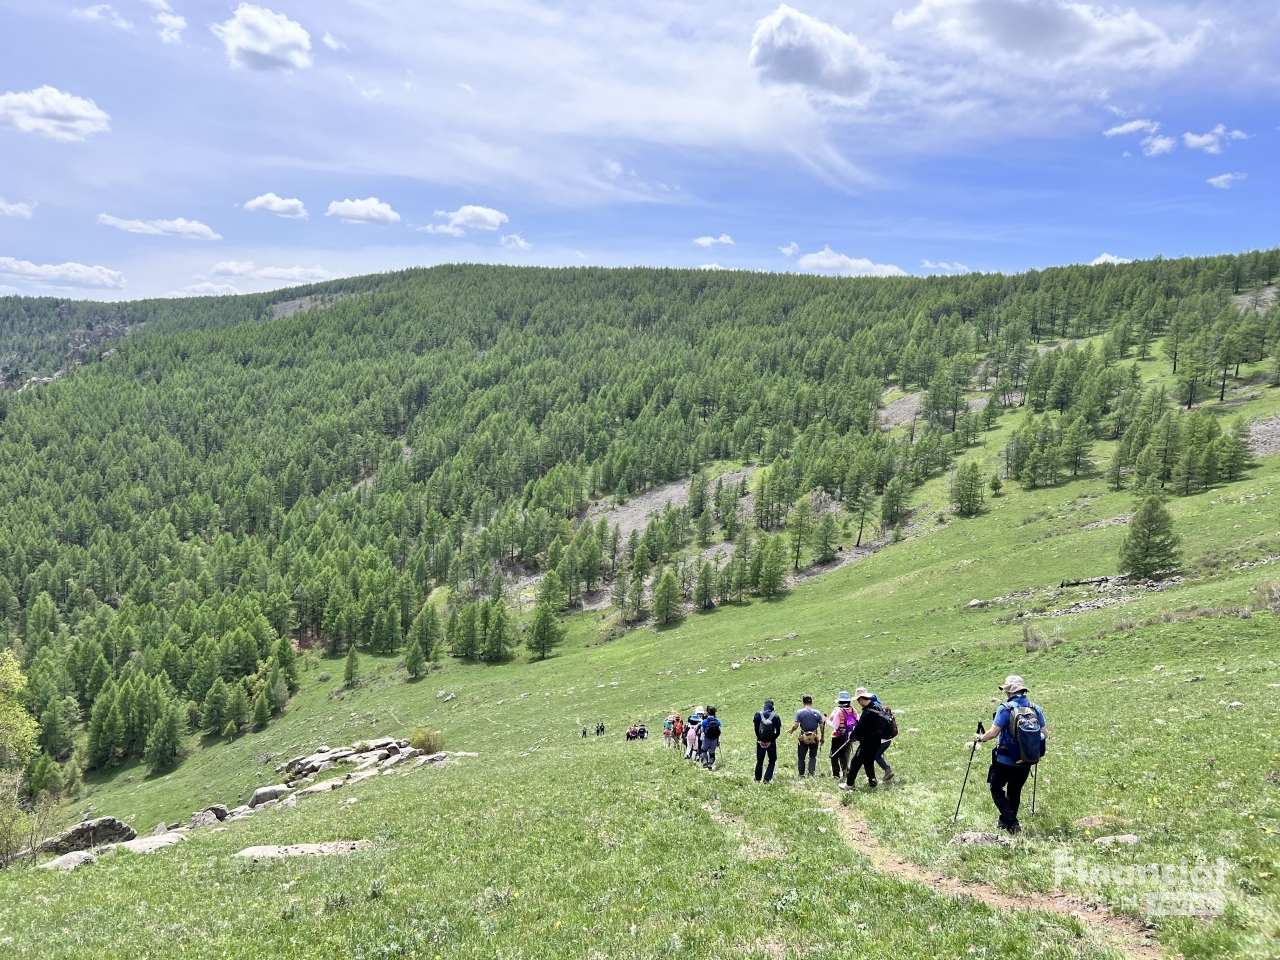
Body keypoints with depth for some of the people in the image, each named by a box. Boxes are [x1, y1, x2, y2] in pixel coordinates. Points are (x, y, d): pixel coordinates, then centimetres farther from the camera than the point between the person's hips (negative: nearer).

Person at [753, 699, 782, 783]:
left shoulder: (758, 714, -8)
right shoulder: (776, 717, -11)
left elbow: (756, 729, -8)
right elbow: (778, 732, -10)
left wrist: (759, 740, -3)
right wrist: (771, 741, -3)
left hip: (760, 741, 2)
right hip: (771, 743, -1)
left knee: (759, 761, 15)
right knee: (772, 761, 13)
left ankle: (757, 779, 22)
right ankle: (767, 779, 3)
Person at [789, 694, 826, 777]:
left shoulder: (799, 712, -8)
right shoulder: (817, 713, -1)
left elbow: (795, 725, -14)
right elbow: (822, 726, 0)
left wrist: (791, 731, 6)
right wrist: (822, 738, 11)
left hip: (803, 737, -2)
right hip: (814, 738, 2)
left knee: (801, 758, 11)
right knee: (813, 757, 12)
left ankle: (801, 775, 12)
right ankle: (811, 774, 2)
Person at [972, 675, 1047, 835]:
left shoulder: (1005, 709, -15)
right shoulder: (1036, 709, -1)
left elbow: (993, 733, -17)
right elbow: (1045, 734, 3)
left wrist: (980, 738, 2)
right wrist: (1034, 738, 26)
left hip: (1006, 760, -5)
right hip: (1027, 762, 5)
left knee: (997, 788, 11)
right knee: (1015, 791, 20)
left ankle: (1011, 822, -3)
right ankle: (1006, 822, 30)